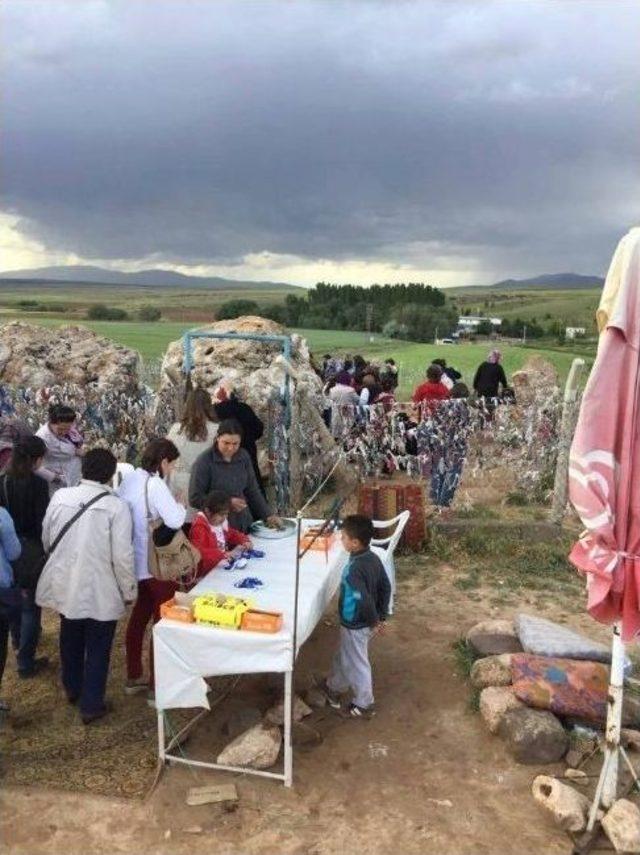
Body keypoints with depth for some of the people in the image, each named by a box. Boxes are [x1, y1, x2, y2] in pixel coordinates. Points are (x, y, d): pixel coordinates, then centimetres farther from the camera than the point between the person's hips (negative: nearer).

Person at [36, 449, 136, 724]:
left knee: (71, 641, 26)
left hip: (65, 585, 5)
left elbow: (46, 539, 6)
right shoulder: (116, 506, -19)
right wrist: (128, 591, -3)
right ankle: (91, 706, 24)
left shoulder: (59, 496, -5)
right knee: (97, 648, 13)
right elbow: (122, 555, -17)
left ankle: (72, 689, 46)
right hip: (100, 591, -5)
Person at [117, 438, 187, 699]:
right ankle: (156, 686, 14)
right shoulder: (155, 485, -21)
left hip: (136, 562, 8)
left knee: (139, 616, 20)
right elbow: (175, 521, -29)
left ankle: (134, 677, 32)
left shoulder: (129, 479, 2)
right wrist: (181, 506, -10)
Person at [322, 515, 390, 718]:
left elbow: (364, 600, -36)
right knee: (343, 656, 27)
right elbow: (385, 587, 2)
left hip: (355, 625, -8)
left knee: (357, 663, 13)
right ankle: (334, 689, 47)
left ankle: (364, 704, 32)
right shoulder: (373, 558, -6)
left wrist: (373, 620, -18)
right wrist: (381, 616, 10)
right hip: (366, 623, 8)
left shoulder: (353, 569, -32)